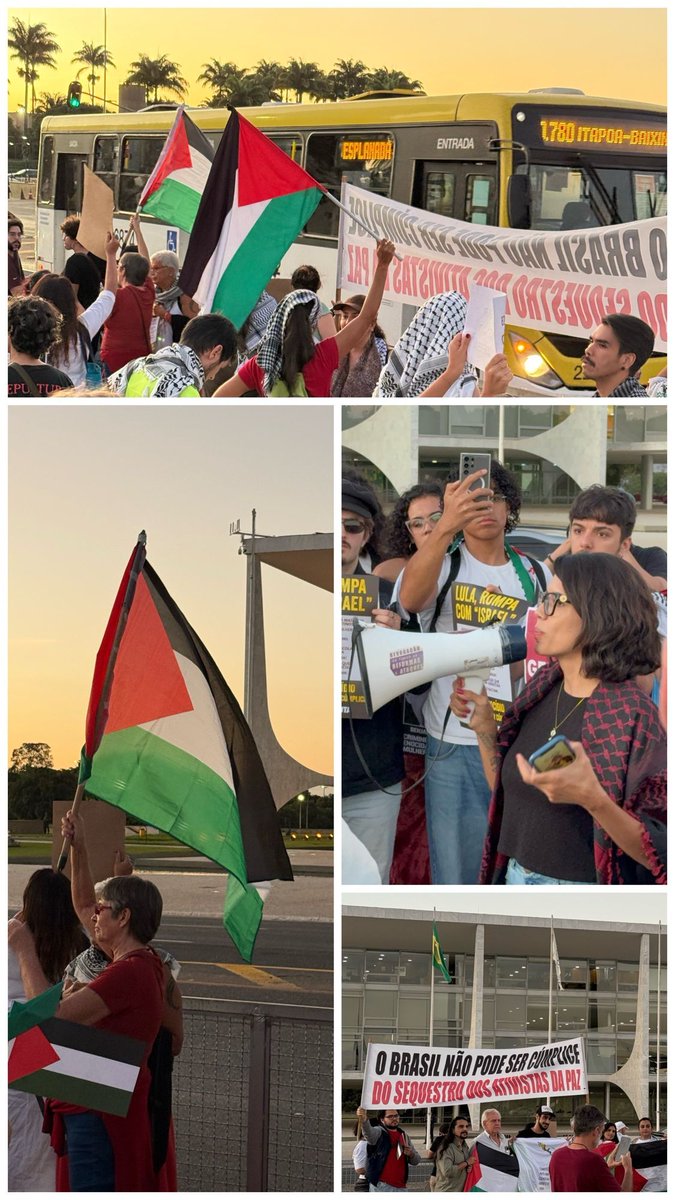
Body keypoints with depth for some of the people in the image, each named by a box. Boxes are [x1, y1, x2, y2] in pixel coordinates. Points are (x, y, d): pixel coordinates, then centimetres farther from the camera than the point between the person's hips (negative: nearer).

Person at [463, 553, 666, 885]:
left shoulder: (630, 715, -18)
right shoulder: (542, 689, 1)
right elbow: (509, 793, 10)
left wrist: (593, 799, -34)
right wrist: (484, 727, -3)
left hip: (581, 883, -6)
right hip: (516, 876, 6)